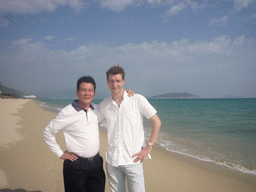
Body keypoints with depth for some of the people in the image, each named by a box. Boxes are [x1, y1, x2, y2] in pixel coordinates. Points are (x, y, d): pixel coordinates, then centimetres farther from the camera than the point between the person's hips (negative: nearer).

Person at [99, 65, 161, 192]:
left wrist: (148, 147, -7)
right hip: (112, 161, 3)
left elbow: (156, 122, -3)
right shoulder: (104, 105, 4)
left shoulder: (137, 100, -6)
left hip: (132, 160, -3)